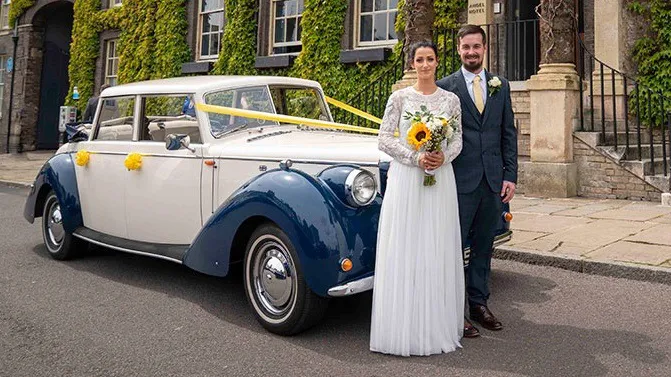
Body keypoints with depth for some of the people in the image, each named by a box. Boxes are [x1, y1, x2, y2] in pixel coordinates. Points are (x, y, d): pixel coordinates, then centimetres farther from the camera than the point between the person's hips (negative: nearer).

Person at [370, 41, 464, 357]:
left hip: (440, 180, 2)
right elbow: (385, 139, -2)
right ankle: (404, 327, 9)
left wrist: (444, 157, -11)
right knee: (404, 251, -1)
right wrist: (416, 157, -14)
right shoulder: (399, 98, 3)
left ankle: (437, 325, 17)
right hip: (405, 180, -2)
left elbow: (458, 139, 9)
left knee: (438, 252, 5)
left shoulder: (451, 100, 9)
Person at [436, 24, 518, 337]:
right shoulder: (444, 87, 0)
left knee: (483, 246, 12)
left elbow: (509, 133, 11)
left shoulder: (501, 86, 12)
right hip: (460, 181, -4)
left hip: (493, 181, 4)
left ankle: (479, 304, 25)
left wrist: (510, 176, 4)